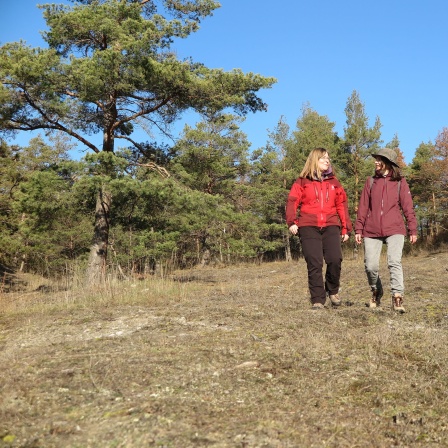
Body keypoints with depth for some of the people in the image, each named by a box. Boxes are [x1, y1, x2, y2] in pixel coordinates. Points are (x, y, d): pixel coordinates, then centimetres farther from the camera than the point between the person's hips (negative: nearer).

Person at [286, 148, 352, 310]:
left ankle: (333, 290, 11)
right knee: (314, 264, -6)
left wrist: (346, 228, 12)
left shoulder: (334, 182, 17)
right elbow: (292, 202, 1)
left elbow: (342, 206, 17)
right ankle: (317, 300, 3)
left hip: (331, 226, 2)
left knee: (335, 260, -15)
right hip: (308, 227, -2)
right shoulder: (302, 182, 9)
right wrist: (292, 222, -14)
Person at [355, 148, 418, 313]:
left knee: (394, 262, -17)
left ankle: (397, 298, -14)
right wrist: (359, 229, 5)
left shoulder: (400, 182, 6)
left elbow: (408, 207, 5)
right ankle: (376, 293, 23)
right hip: (372, 231, 2)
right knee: (370, 266, -1)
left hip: (394, 230, -2)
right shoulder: (370, 181, 11)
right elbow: (363, 207, 10)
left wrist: (413, 229, 1)